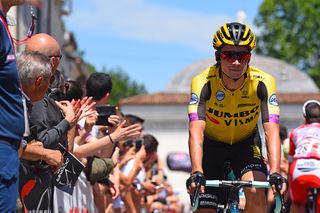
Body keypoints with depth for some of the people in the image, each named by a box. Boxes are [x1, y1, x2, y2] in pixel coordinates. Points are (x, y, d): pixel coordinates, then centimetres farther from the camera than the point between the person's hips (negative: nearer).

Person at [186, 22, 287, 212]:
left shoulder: (263, 82, -27)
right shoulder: (203, 82, -29)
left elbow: (272, 130, -35)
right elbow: (196, 131, -39)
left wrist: (275, 173, -50)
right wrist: (196, 172, -54)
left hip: (246, 142, 0)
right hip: (212, 144, 0)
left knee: (256, 193, -26)